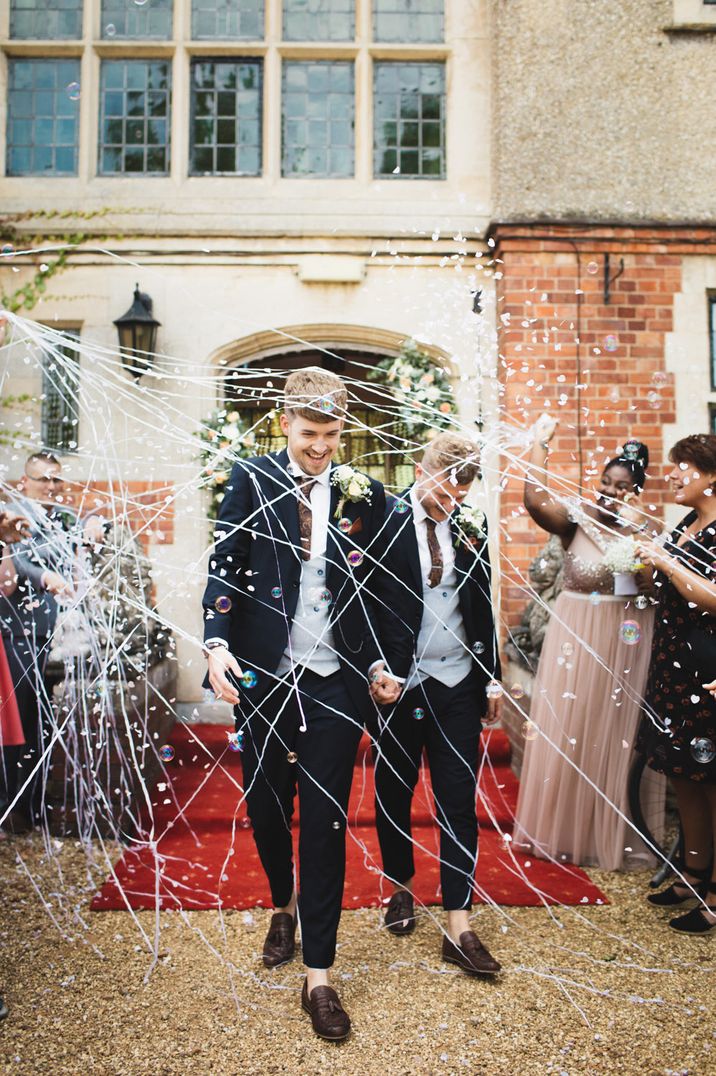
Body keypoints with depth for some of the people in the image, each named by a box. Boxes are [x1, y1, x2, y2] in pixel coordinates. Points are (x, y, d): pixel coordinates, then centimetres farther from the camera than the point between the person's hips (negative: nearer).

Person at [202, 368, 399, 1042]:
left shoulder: (362, 494, 3)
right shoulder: (250, 480, 0)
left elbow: (372, 591, 8)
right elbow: (225, 569, -4)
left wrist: (377, 665, 0)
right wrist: (217, 644, -17)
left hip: (335, 682, 0)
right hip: (262, 677, 1)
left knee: (325, 820, 4)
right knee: (265, 807, 16)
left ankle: (318, 975, 18)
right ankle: (283, 907, 47)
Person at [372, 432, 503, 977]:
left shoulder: (472, 524, 4)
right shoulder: (386, 518, -9)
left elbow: (483, 605, 9)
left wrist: (492, 678, 7)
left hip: (458, 684, 3)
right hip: (399, 680, -2)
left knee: (459, 800, 4)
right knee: (394, 790, 14)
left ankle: (459, 928, 14)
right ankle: (402, 888, 37)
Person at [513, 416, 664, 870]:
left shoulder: (646, 531, 2)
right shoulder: (577, 520, -3)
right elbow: (535, 501, -21)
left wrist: (637, 532, -17)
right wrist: (540, 445, -23)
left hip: (624, 641, 1)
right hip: (574, 635, -1)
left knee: (615, 736, 8)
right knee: (566, 732, 7)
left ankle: (613, 834, 26)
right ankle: (562, 828, 24)